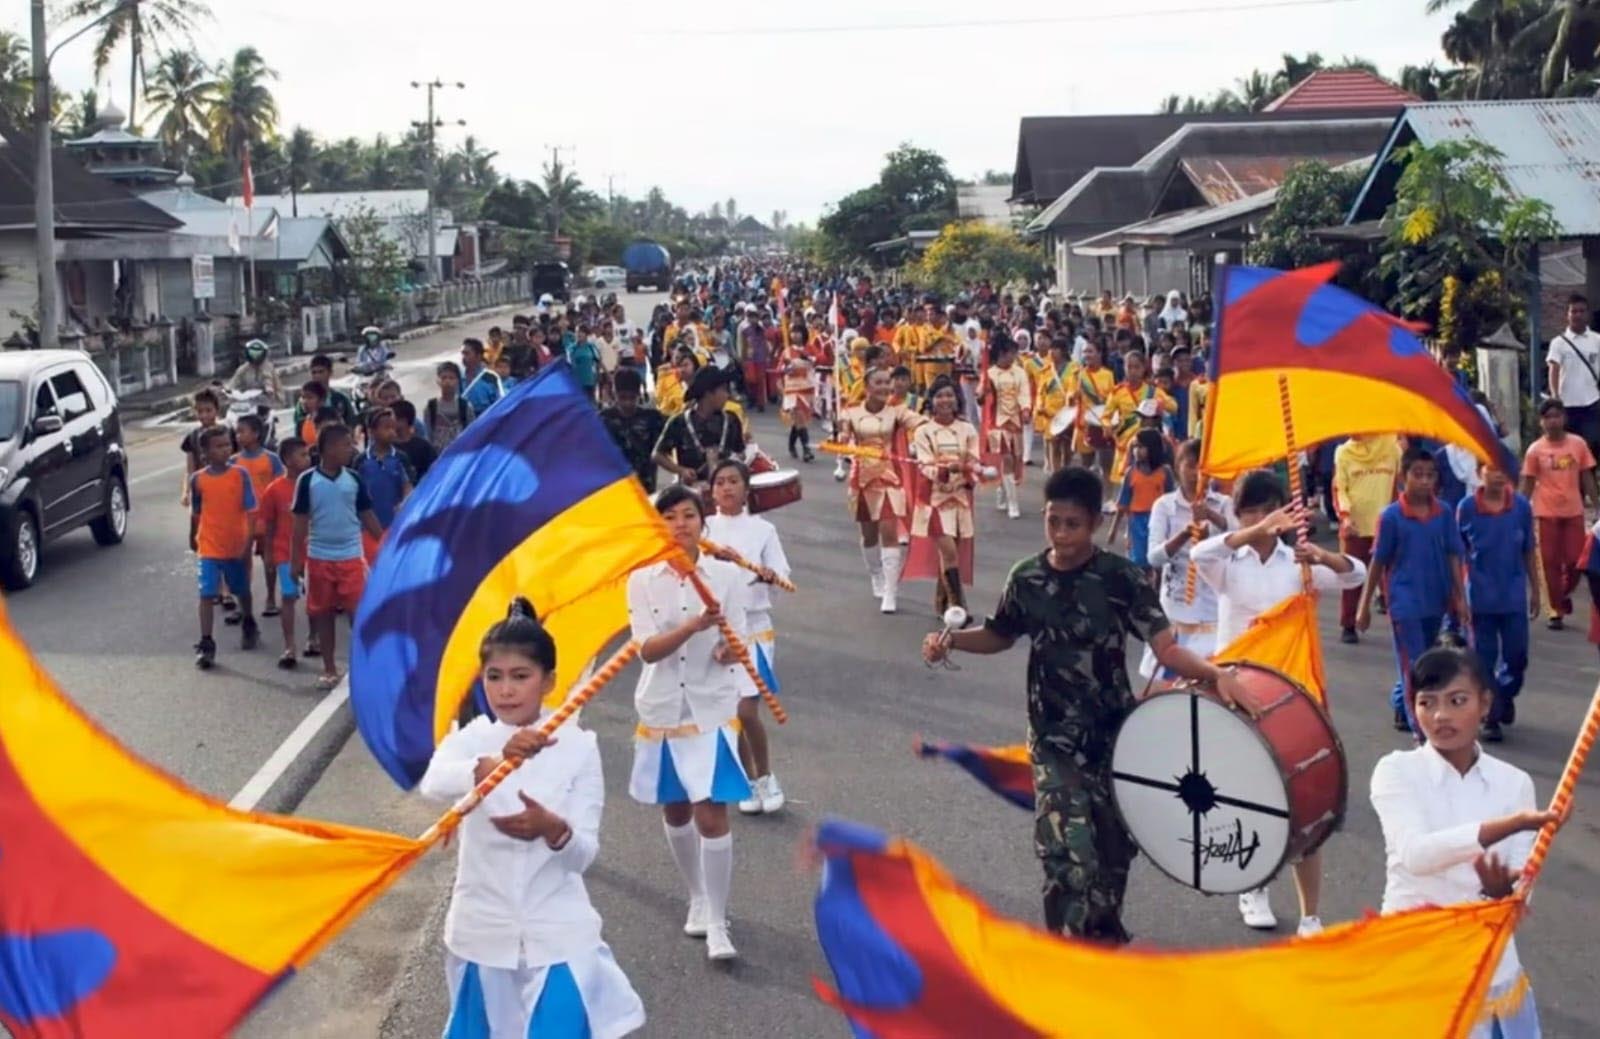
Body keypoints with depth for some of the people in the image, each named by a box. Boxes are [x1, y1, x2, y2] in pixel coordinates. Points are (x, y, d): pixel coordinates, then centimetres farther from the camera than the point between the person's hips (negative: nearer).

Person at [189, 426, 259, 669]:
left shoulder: (240, 475, -7)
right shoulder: (198, 479, -3)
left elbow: (250, 511, -9)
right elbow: (195, 513, 12)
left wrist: (248, 542, -16)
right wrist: (193, 538, 22)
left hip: (237, 546, 0)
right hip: (209, 547, 0)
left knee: (242, 591, 19)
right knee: (207, 595, -8)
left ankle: (249, 626, 45)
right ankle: (206, 645, -6)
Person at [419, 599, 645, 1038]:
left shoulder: (578, 746, -7)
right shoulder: (471, 738, -6)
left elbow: (584, 853, -10)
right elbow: (433, 784, -29)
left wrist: (553, 830, -34)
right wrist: (496, 762, -49)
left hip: (558, 935, -2)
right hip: (484, 931, 2)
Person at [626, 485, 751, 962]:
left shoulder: (726, 575, -5)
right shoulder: (642, 580, -5)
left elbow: (739, 648, -4)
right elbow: (647, 650, -15)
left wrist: (727, 650, -28)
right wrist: (695, 625, -31)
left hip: (712, 708, -2)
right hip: (662, 708, 2)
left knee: (711, 814, -10)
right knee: (675, 813, 15)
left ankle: (717, 923, 0)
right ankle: (698, 899, 37)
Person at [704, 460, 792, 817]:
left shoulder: (762, 529, 1)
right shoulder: (704, 529, 4)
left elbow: (780, 577, -1)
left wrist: (769, 575, -24)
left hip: (753, 626, -2)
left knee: (747, 710, -11)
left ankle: (766, 777, 10)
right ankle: (749, 782, 22)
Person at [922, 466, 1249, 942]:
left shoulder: (1122, 578, -12)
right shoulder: (1027, 578, -4)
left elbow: (1166, 648, -18)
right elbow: (1001, 635, 13)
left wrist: (1216, 673, -36)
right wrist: (950, 639, -5)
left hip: (1116, 738, 0)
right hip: (1054, 742, 0)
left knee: (1113, 850, 16)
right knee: (1069, 858, -12)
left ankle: (1104, 935, 42)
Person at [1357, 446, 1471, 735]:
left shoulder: (1444, 514, -1)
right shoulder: (1391, 516, -9)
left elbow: (1453, 557, 4)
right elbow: (1378, 562, -4)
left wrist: (1461, 598, 1)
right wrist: (1365, 605, -1)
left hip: (1436, 601, 4)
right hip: (1405, 601, -4)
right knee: (1413, 665, -5)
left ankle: (1400, 709, 38)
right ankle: (1421, 728, -2)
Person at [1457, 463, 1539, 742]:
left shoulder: (1521, 506, -4)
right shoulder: (1467, 508, -7)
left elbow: (1529, 551, 5)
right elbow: (1458, 554, 0)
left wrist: (1535, 590, 7)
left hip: (1515, 597, 1)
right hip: (1481, 598, -1)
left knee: (1517, 656, 8)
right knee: (1485, 659, 4)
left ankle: (1505, 695, 37)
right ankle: (1490, 718, 14)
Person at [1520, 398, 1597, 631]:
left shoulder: (1578, 444, 0)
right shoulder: (1535, 449, -4)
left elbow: (1587, 477, 6)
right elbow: (1528, 483, 0)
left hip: (1574, 511, 1)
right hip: (1547, 513, -1)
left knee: (1576, 560, 2)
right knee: (1551, 562, 3)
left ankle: (1565, 594, 32)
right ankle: (1556, 610, 14)